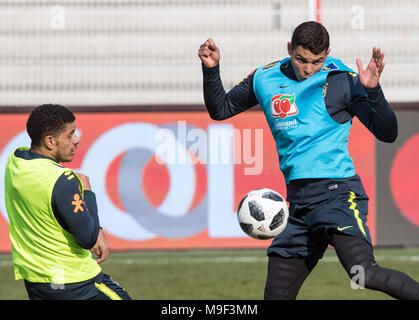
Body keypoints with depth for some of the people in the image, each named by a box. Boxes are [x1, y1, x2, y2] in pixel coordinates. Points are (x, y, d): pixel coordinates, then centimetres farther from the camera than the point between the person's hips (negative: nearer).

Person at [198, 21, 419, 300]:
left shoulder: (341, 80, -4)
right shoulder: (266, 78, 10)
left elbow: (387, 133, -8)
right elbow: (220, 110, 24)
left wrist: (373, 90, -23)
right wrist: (211, 69, 8)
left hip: (337, 190, -6)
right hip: (298, 200, 6)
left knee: (364, 274, -29)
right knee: (277, 295, 4)